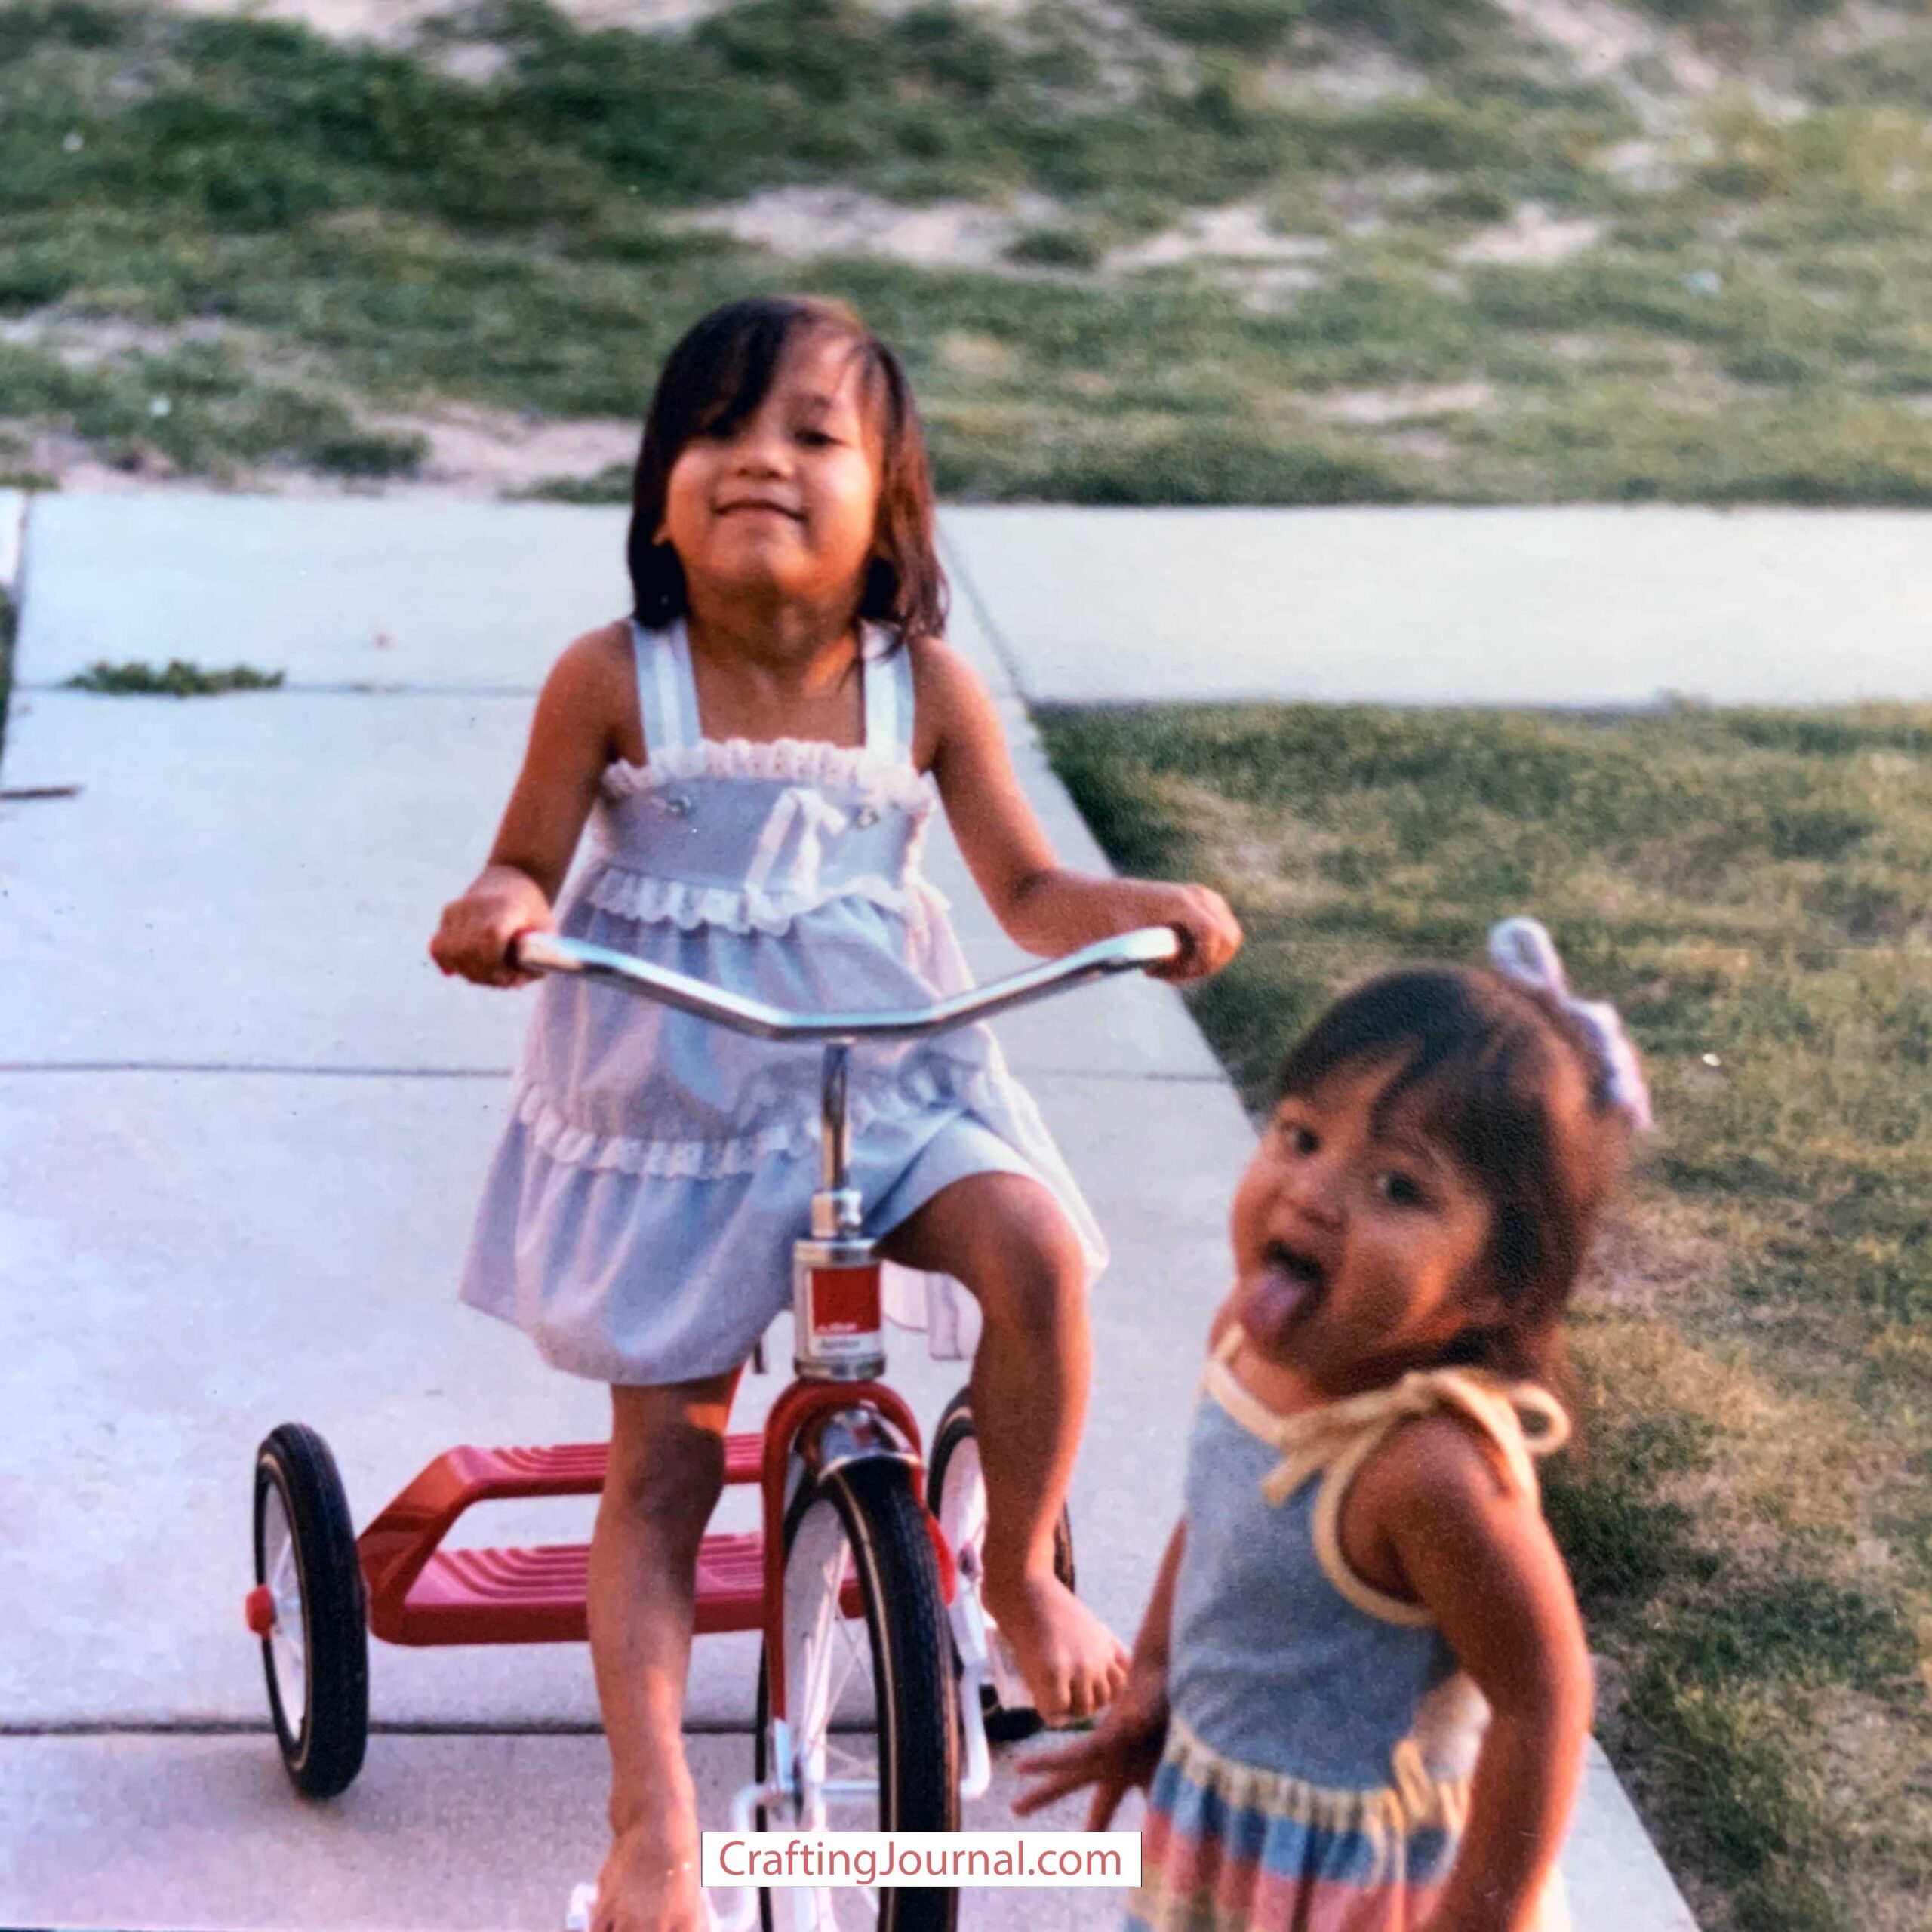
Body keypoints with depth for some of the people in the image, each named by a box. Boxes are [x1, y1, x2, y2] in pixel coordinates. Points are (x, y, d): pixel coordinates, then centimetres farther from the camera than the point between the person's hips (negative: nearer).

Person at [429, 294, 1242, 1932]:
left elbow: (1031, 894, 1)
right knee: (661, 1472, -2)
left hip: (892, 1082, 1)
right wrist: (497, 913, -28)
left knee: (1029, 1246, -26)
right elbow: (530, 870, -4)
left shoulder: (927, 690, -6)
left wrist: (1149, 908, -18)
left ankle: (1024, 1572, -3)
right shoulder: (612, 683, -12)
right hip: (673, 1109, -1)